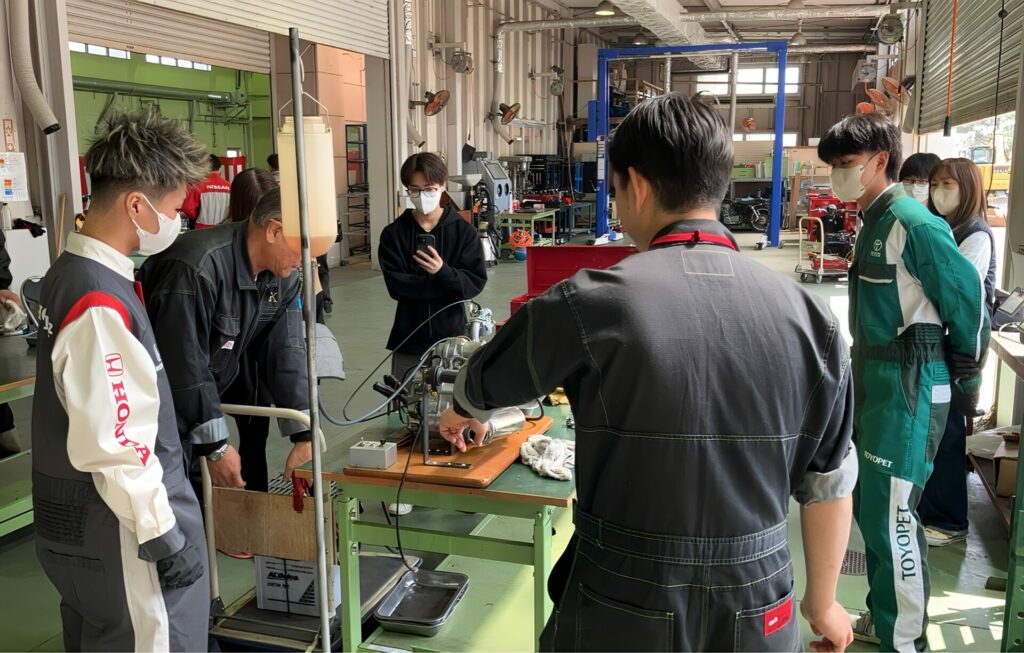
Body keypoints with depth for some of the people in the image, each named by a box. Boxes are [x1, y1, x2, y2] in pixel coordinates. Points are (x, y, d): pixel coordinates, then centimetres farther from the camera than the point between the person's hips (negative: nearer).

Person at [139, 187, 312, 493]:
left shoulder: (283, 276, -6)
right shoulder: (198, 267, -30)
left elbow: (286, 352, -9)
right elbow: (183, 364, -28)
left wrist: (303, 435, -15)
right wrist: (215, 447, -23)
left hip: (214, 389, 7)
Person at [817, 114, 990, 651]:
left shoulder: (913, 223, -17)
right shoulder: (874, 220, 11)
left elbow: (967, 298, -13)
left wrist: (966, 374, -1)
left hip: (908, 387, -9)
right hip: (874, 379, 10)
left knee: (892, 515, -3)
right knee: (868, 505, 17)